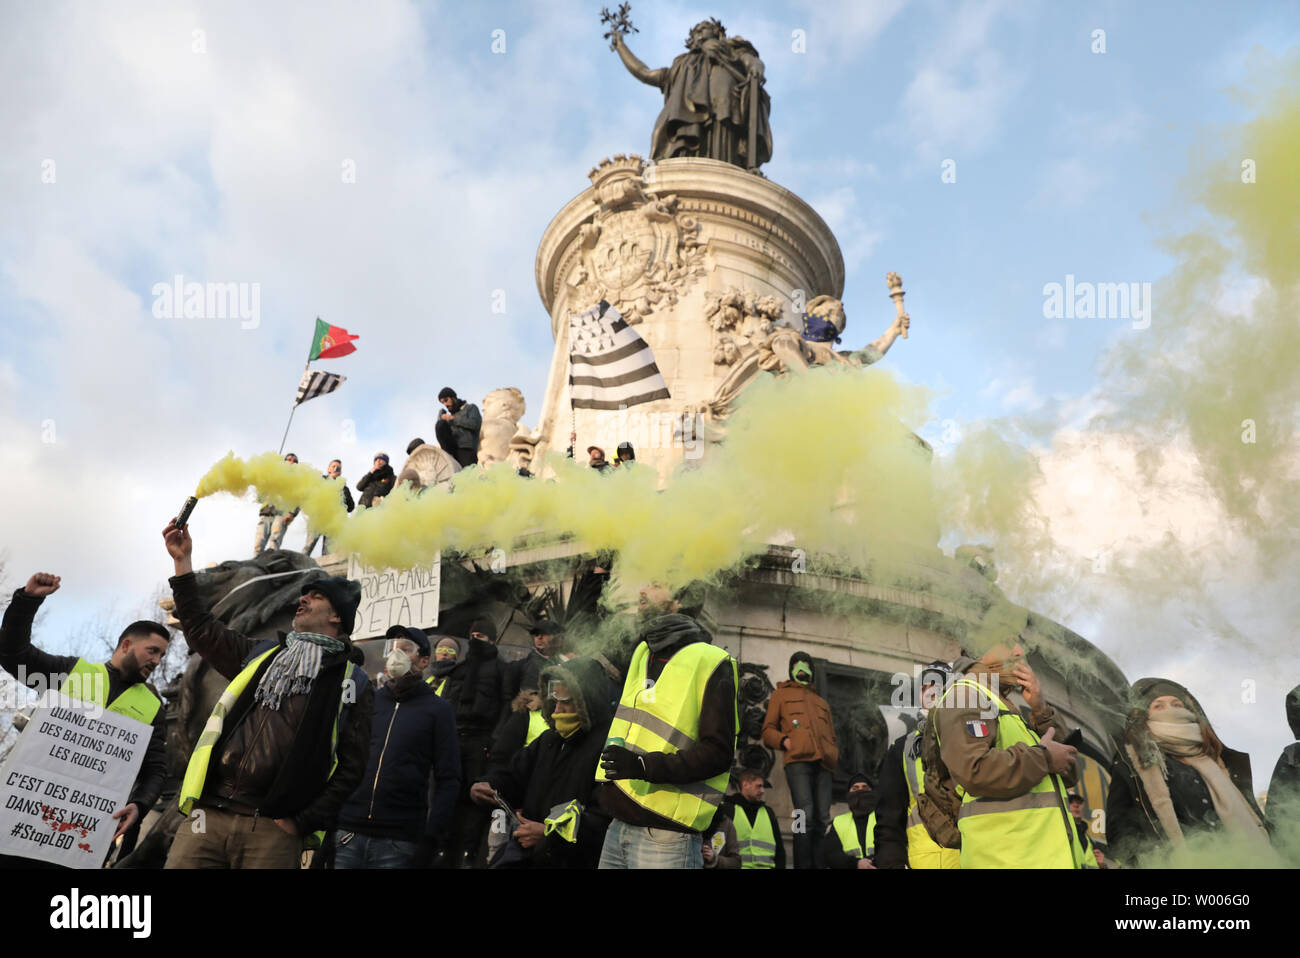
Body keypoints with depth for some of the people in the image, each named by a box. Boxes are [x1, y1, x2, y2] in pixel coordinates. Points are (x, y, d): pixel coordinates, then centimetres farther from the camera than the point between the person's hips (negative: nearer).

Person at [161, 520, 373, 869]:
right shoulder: (263, 655, 19)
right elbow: (201, 629, 21)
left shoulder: (352, 683, 4)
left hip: (273, 828, -4)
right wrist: (183, 561, 15)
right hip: (209, 814, 4)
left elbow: (350, 768, 0)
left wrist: (303, 822, -8)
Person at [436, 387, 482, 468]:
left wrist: (453, 419, -4)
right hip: (452, 450, 4)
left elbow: (476, 424, -6)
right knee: (440, 424, -18)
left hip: (467, 450, -4)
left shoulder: (471, 408, 15)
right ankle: (449, 456, -22)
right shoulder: (451, 416, 30)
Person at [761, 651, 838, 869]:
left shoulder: (822, 702, 37)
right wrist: (783, 740, -6)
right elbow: (768, 730, 16)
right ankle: (803, 865, -20)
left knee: (822, 819, -7)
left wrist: (834, 753, 11)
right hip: (798, 760, -4)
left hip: (823, 763, 4)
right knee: (806, 816, -20)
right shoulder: (781, 694, 24)